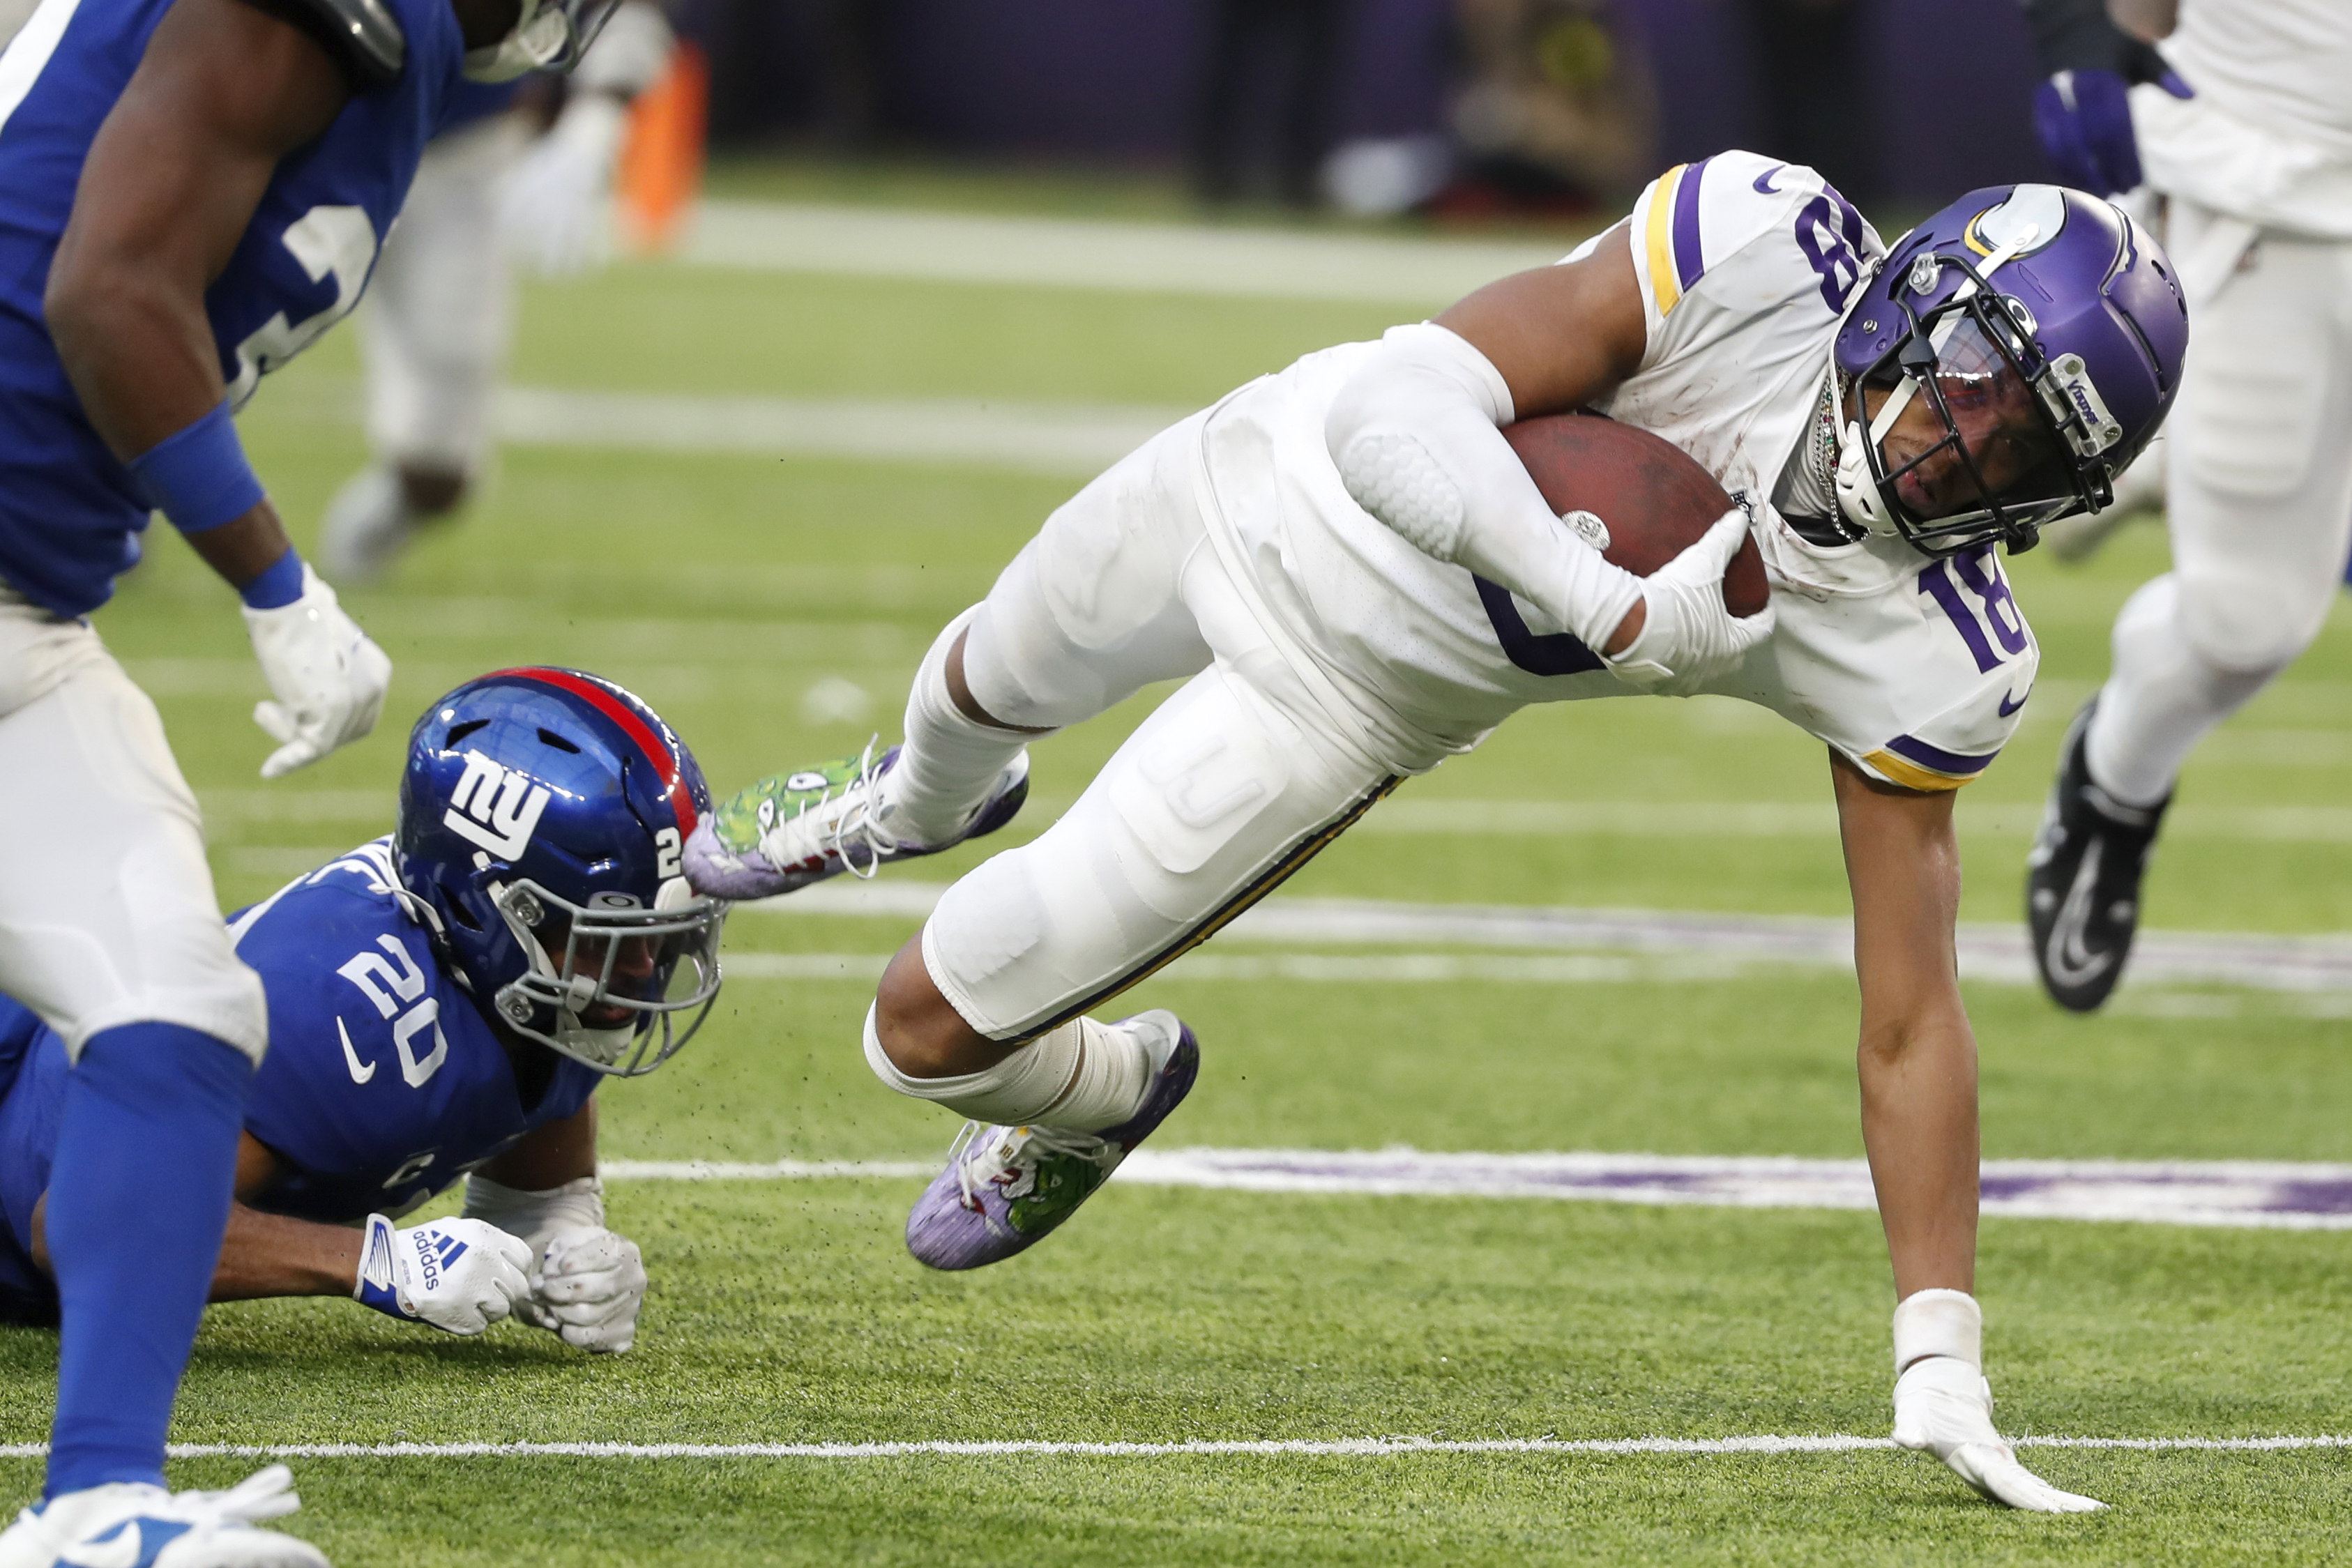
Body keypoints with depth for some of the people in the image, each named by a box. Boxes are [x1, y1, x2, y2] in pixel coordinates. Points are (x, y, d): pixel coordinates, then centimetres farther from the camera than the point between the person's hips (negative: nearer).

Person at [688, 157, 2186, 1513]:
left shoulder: (1925, 663, -27)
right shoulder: (1766, 248, -33)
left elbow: (1912, 1020, -21)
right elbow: (1402, 415, -34)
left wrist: (1942, 1366, -25)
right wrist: (1608, 606, -43)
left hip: (1338, 704, -1)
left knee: (929, 1033, 1)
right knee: (992, 682, 34)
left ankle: (1102, 1096, 38)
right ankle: (925, 799, 73)